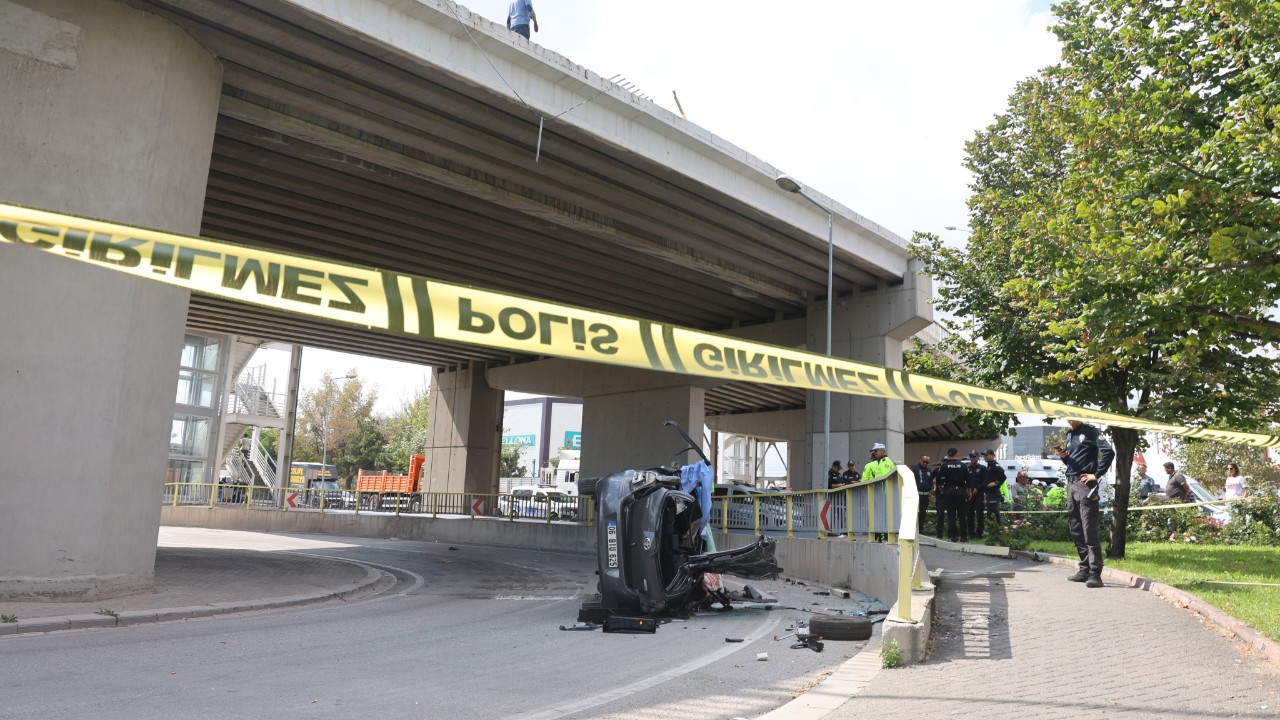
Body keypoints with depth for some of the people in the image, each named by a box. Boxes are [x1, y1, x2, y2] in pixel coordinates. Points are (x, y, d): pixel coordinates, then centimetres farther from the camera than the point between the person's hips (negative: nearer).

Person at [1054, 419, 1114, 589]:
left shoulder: (1090, 431, -4)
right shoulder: (1069, 435, 19)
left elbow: (1109, 452, -16)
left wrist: (1096, 474, -15)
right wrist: (1064, 457, 4)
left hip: (1085, 484, -8)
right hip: (1071, 484, 8)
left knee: (1089, 531, -9)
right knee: (1075, 530, 10)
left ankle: (1095, 574, -8)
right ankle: (1085, 569, 18)